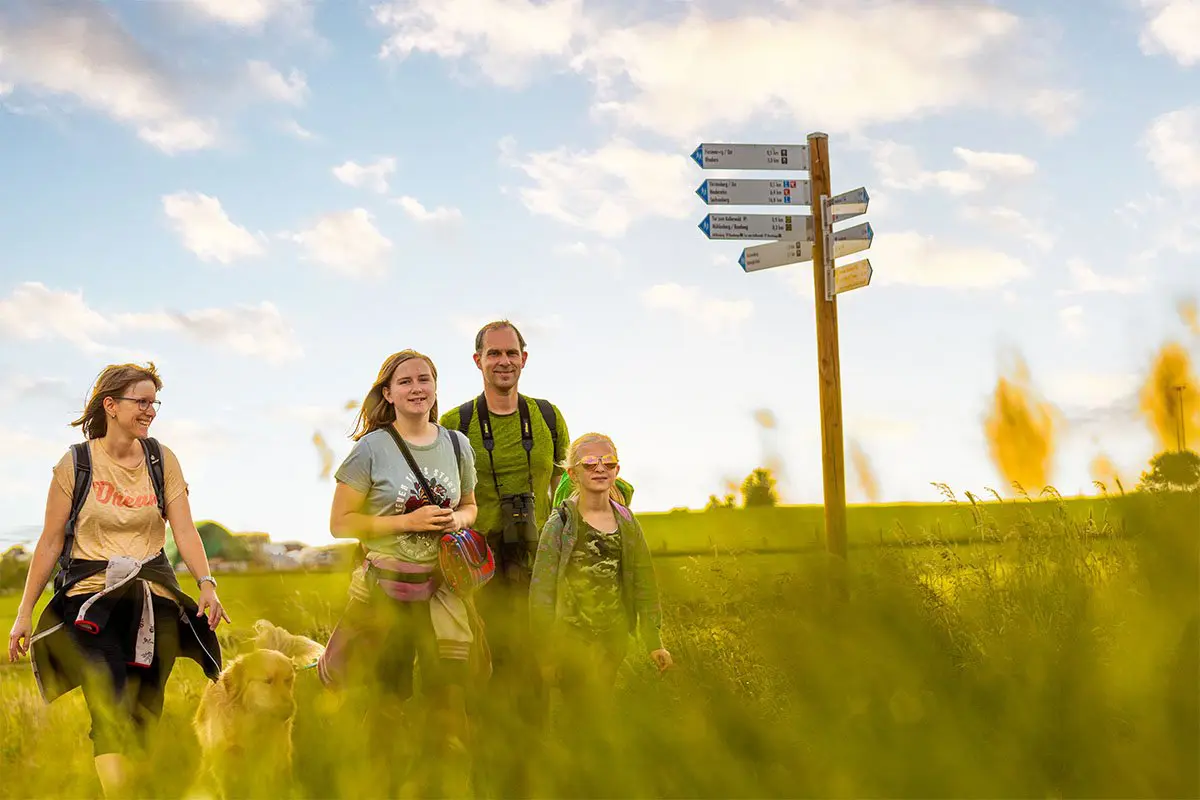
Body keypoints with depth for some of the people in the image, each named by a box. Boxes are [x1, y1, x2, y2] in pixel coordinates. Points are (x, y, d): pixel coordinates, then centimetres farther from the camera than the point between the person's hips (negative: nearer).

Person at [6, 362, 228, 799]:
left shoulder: (162, 459, 5)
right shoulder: (75, 463, -1)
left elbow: (185, 530, -2)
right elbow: (50, 541, 3)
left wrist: (206, 583, -19)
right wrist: (24, 612, 2)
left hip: (153, 591, 3)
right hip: (91, 594, -3)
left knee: (146, 712, 3)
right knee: (110, 711, -15)